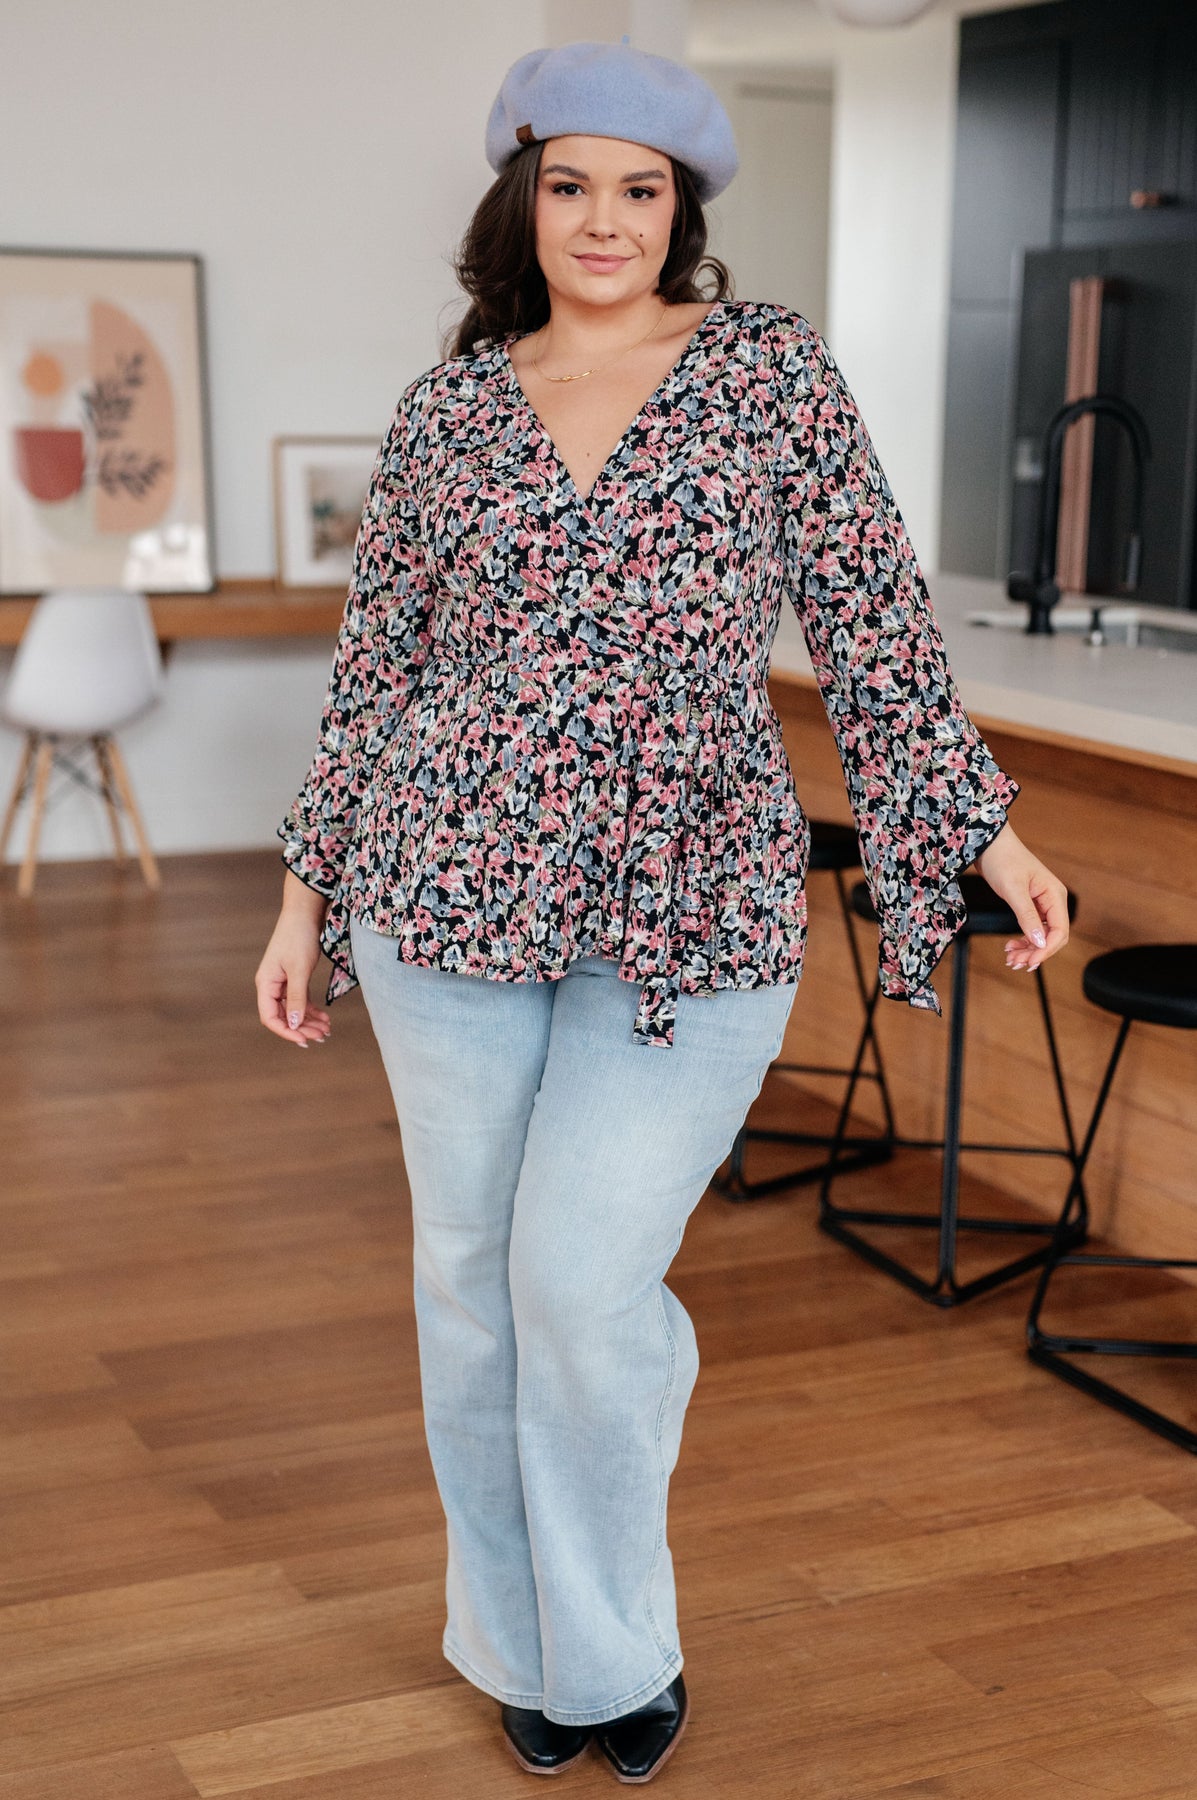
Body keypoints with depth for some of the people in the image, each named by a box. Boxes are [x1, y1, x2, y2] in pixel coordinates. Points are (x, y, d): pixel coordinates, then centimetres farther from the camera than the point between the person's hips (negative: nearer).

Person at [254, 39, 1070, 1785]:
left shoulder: (770, 365, 2)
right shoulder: (449, 405, 7)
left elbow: (869, 614, 3)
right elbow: (378, 659, 11)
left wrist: (982, 824, -1)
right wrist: (308, 893, 11)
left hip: (689, 906, -2)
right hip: (451, 888, 3)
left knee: (586, 1279, -8)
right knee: (472, 1274, 9)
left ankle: (614, 1652, 18)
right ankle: (519, 1644, 30)